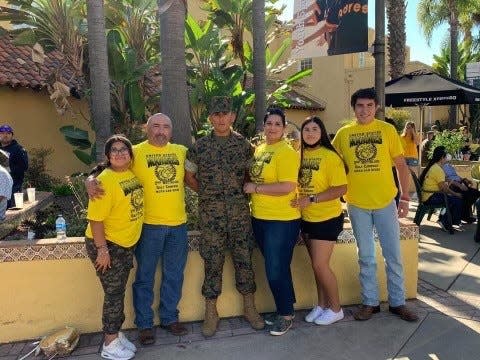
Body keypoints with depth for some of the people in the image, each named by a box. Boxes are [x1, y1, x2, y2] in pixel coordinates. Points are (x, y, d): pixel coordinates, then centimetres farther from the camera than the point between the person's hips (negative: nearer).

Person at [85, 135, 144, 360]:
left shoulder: (132, 174, 2)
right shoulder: (105, 180, -21)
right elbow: (95, 218, -23)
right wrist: (102, 249, -22)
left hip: (127, 243, 7)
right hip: (106, 245, -7)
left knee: (119, 292, 18)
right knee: (114, 293, 2)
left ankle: (117, 335, 34)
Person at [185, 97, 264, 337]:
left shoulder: (243, 144, 4)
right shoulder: (199, 146, 1)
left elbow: (250, 173, 14)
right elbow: (189, 175, 10)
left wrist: (241, 191, 3)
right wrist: (207, 194, 6)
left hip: (239, 210, 1)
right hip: (211, 212, -1)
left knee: (244, 258, 7)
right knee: (212, 261, 5)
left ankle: (249, 308, 23)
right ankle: (211, 312, 20)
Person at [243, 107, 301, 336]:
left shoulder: (286, 152, -14)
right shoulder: (258, 150, 11)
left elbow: (287, 187, -23)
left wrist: (255, 188, -16)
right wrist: (248, 187, 5)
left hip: (282, 221, -8)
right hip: (259, 218, 8)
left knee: (277, 270, 1)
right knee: (273, 268, 18)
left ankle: (286, 315, 22)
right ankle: (282, 310, 34)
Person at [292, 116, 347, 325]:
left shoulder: (330, 156, -14)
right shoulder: (299, 155, 5)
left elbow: (341, 189, -18)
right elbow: (294, 182, 15)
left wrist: (311, 199, -23)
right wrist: (299, 202, -2)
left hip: (327, 218, -6)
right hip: (306, 218, 6)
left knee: (320, 265, -3)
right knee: (317, 264, 15)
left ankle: (336, 309, 17)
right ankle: (322, 305, 31)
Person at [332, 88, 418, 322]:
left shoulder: (387, 130, -1)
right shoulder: (343, 134, 0)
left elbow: (401, 165, 2)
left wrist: (405, 197, -3)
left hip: (386, 202, 0)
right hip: (357, 204, 1)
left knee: (393, 255, 9)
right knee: (366, 257, 11)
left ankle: (397, 302, 26)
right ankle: (370, 302, 26)